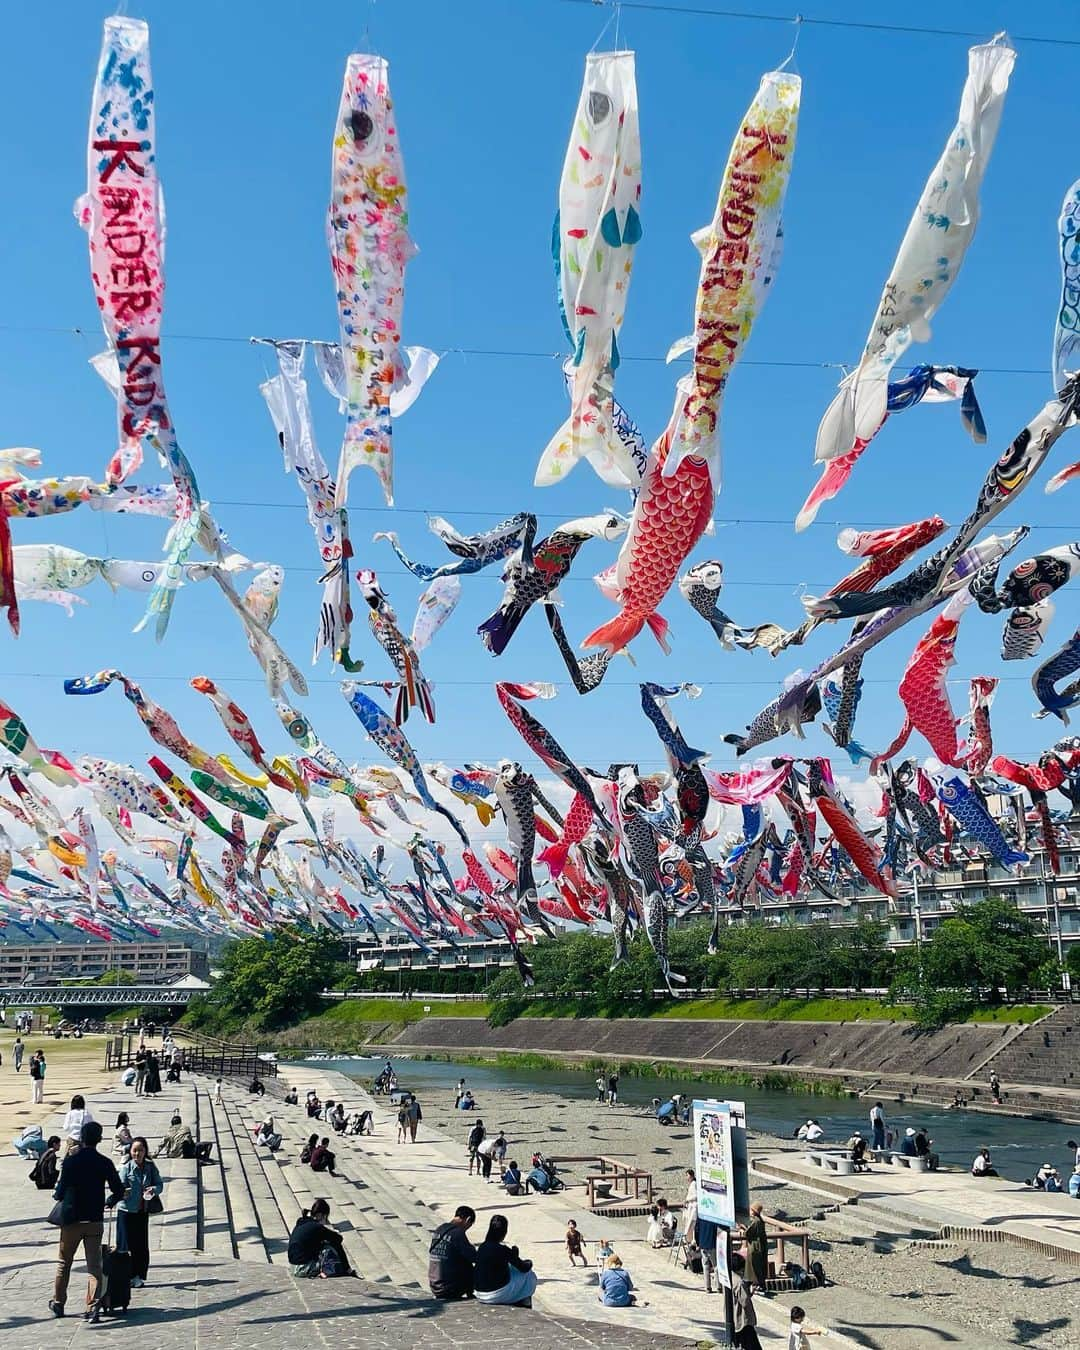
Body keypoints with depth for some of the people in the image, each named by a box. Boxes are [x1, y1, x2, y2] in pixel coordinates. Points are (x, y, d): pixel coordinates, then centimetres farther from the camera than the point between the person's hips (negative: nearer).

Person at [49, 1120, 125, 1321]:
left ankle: (58, 1304, 26)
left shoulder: (71, 1160, -11)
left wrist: (56, 1195, 15)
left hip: (71, 1219, -1)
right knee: (94, 1265, 4)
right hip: (95, 1220, 1)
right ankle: (93, 1307, -5)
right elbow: (119, 1191, 0)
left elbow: (61, 1192, -9)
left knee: (64, 1262, 16)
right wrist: (107, 1203, 20)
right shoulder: (105, 1163, -3)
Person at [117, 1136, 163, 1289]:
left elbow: (159, 1184, 4)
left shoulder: (151, 1167, 0)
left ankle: (138, 1276, 15)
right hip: (127, 1211, -3)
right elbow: (120, 1187, -15)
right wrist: (123, 1192, -37)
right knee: (127, 1244, -2)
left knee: (142, 1245, 4)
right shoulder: (126, 1167, -9)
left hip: (143, 1211, 3)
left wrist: (154, 1189, -18)